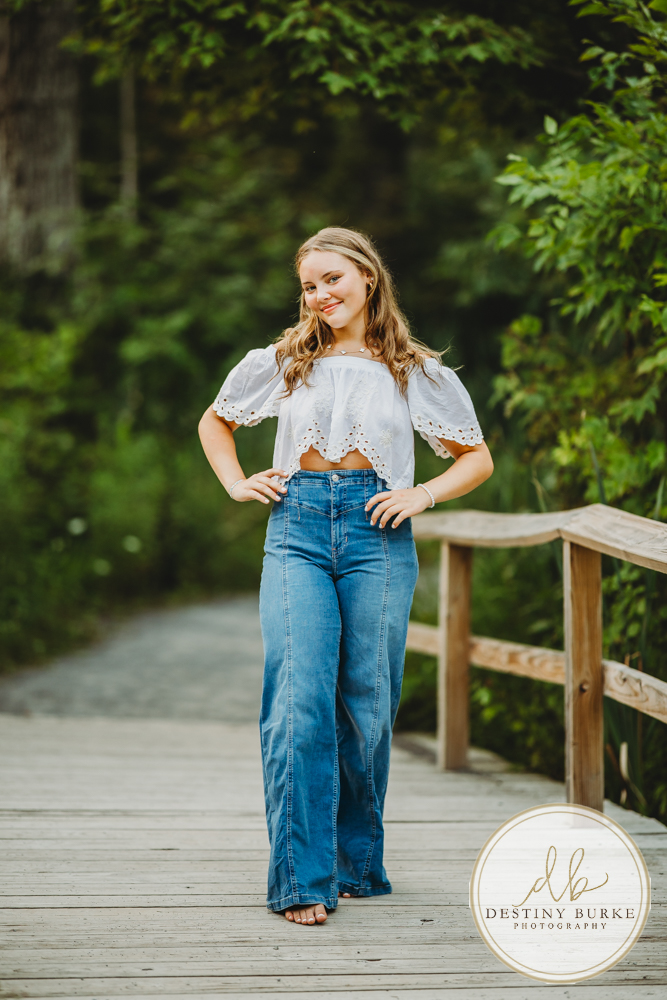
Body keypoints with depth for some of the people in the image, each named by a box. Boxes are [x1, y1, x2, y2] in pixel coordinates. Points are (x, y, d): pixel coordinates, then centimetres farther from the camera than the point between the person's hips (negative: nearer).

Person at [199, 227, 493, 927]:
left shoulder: (417, 372, 10)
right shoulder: (282, 362, 13)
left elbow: (477, 458, 16)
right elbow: (214, 423, 28)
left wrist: (422, 496, 0)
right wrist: (237, 483, 12)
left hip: (377, 533, 0)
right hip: (297, 530, 0)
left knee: (367, 703, 3)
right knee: (299, 699, -12)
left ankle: (357, 861, 20)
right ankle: (302, 878, -11)